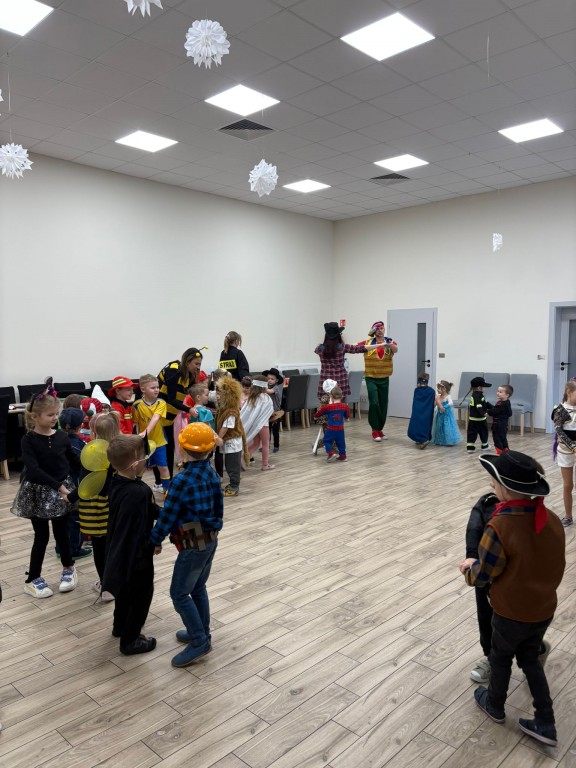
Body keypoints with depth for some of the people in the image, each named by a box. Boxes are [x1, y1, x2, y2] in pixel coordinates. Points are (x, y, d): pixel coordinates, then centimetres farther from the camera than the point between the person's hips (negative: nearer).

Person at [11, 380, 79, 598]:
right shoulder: (28, 440, -15)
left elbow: (74, 460, 6)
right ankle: (33, 580, 20)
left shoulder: (62, 436, -4)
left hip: (61, 490, 3)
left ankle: (68, 568, 34)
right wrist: (57, 485, -32)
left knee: (61, 532, 14)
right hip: (38, 492, -3)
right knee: (42, 535, 4)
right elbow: (33, 469, -25)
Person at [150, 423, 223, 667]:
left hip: (193, 545, -8)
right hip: (210, 539, 8)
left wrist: (155, 541, -2)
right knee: (198, 588, 21)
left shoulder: (182, 481, -24)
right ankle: (201, 633, 33)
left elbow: (167, 515, -16)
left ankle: (199, 642, 9)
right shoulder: (212, 474, -1)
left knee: (179, 594, 4)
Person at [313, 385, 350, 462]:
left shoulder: (327, 407, -13)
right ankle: (343, 456, 19)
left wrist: (315, 417, 21)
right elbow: (347, 416, 10)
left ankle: (331, 453, -4)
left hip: (331, 429, -3)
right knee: (341, 443, 16)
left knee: (327, 441, 12)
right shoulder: (345, 406, -6)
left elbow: (318, 413, 1)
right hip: (340, 429, 3)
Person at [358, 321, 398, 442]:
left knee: (383, 405, 8)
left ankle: (380, 429, 24)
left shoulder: (390, 342, -2)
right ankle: (375, 430, 1)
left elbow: (395, 349, -23)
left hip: (384, 379, 2)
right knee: (374, 403, -11)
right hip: (371, 378, -2)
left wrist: (389, 345, -46)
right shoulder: (368, 342, -3)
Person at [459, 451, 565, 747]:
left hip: (511, 613, -5)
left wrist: (469, 566, 1)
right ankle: (545, 724, 32)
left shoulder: (499, 527, -32)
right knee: (530, 659, 27)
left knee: (501, 658, 22)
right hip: (544, 609, 5)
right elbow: (553, 564, 2)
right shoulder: (552, 520, -12)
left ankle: (495, 705, 46)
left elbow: (482, 575, -20)